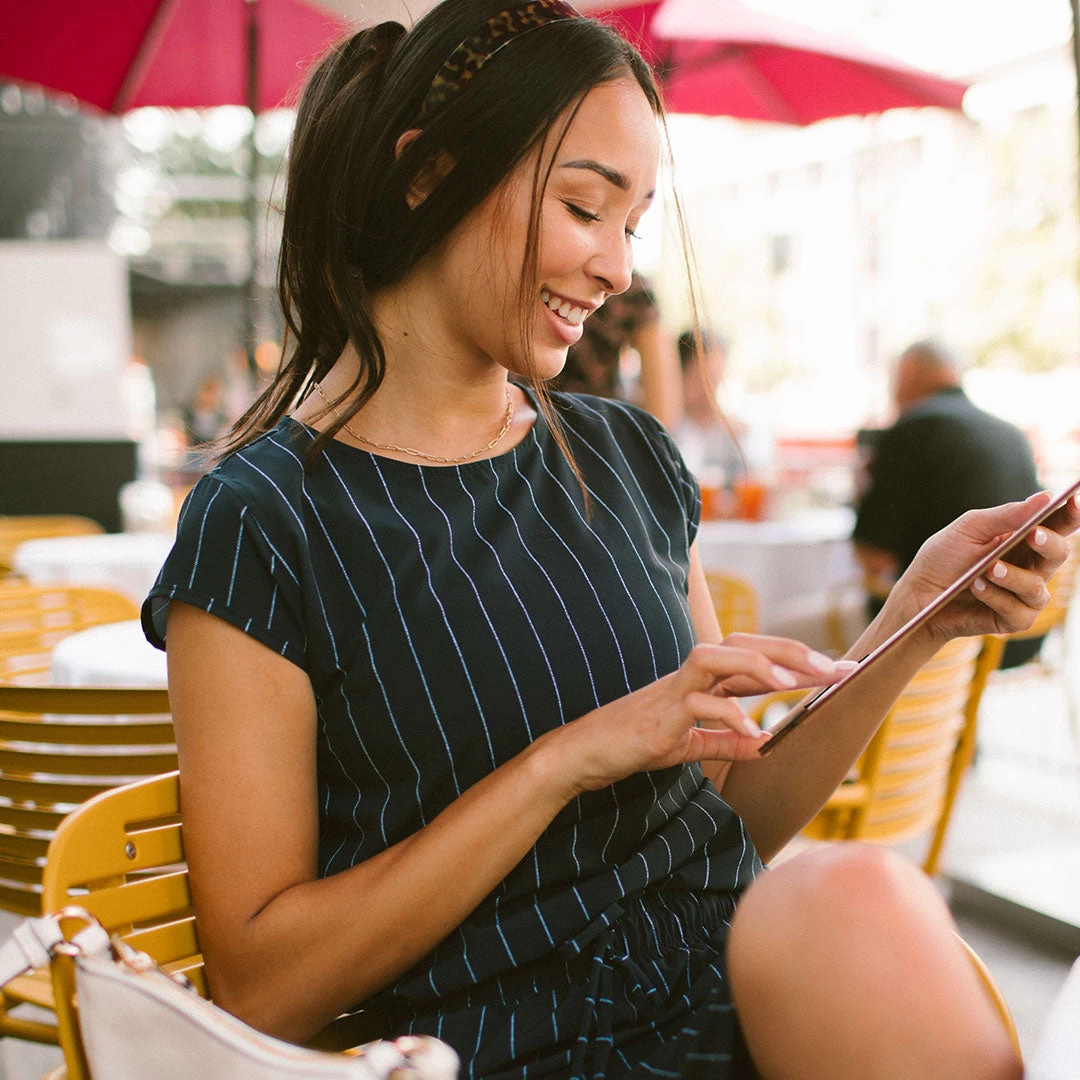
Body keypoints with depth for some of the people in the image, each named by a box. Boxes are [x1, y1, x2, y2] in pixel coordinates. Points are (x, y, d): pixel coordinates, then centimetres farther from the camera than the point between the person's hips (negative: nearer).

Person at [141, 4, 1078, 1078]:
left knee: (855, 898, -29)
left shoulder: (630, 455, 10)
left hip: (739, 988, 5)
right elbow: (263, 988, -10)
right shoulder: (258, 525, -7)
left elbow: (735, 818, 13)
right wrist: (569, 757, -16)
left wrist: (916, 618, 0)